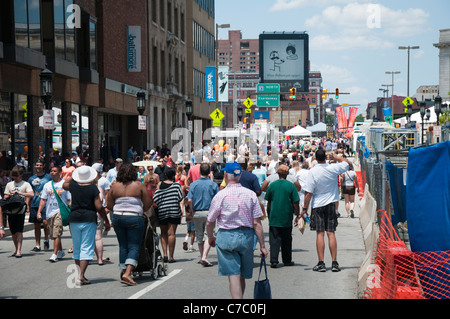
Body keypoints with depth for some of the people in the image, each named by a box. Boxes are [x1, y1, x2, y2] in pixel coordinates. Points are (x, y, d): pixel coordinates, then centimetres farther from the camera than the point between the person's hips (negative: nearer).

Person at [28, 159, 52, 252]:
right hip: (34, 205, 3)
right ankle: (37, 245, 12)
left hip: (46, 203, -3)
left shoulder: (49, 177, 4)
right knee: (37, 225, 6)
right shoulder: (31, 179, 11)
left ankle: (46, 240, 15)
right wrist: (28, 206, 8)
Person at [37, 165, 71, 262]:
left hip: (60, 211, -5)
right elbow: (43, 199, 13)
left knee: (57, 233, -16)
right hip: (49, 212, 5)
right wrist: (39, 211, 3)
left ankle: (55, 254, -17)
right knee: (52, 234, 11)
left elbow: (69, 200, 0)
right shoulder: (47, 185, 13)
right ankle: (60, 251, 29)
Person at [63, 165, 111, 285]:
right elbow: (99, 207, -9)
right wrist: (107, 221, 0)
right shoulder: (93, 188, -7)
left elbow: (64, 184, 27)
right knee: (86, 248, -4)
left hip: (74, 219, 4)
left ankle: (80, 275, 20)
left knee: (77, 248, 14)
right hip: (89, 220, -4)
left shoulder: (73, 186, 1)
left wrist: (74, 174, 30)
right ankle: (81, 276, -14)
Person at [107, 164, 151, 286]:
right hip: (134, 218, -4)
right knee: (134, 247, -1)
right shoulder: (139, 185, -4)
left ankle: (123, 271, 15)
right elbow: (148, 203, -2)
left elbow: (109, 205, 7)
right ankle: (127, 273, -15)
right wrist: (141, 211, 17)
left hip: (117, 217, 4)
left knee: (123, 246, 14)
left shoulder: (114, 186, 3)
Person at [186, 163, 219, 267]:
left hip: (197, 213, 2)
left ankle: (202, 257, 23)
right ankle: (204, 257, -16)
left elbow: (189, 200, -8)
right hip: (209, 212, -2)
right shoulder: (213, 184, -4)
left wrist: (193, 211, 5)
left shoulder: (193, 184, -1)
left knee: (199, 235, 15)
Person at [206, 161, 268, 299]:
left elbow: (210, 223, -1)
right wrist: (262, 245, 1)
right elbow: (257, 223, -4)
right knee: (242, 275, 16)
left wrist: (210, 237, 19)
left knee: (234, 275, -5)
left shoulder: (220, 195, -7)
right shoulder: (251, 194, -1)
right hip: (246, 236, 3)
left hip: (226, 237, -3)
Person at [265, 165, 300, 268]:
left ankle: (273, 260, -9)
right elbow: (295, 203, -6)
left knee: (274, 239, 2)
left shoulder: (272, 185, -1)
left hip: (274, 217, 0)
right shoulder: (291, 186, -6)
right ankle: (287, 260, 21)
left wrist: (269, 215, 17)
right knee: (286, 240, 12)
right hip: (287, 218, 0)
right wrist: (297, 215, 4)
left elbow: (268, 203, 6)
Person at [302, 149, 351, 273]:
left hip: (317, 205, -2)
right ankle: (334, 263, 3)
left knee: (320, 234, 0)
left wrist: (304, 208, -4)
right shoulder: (333, 169, -6)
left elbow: (308, 193, -12)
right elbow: (346, 162, 15)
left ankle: (321, 263, -2)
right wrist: (335, 156, 22)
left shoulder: (313, 172, -13)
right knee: (331, 233, 4)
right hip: (331, 204, 2)